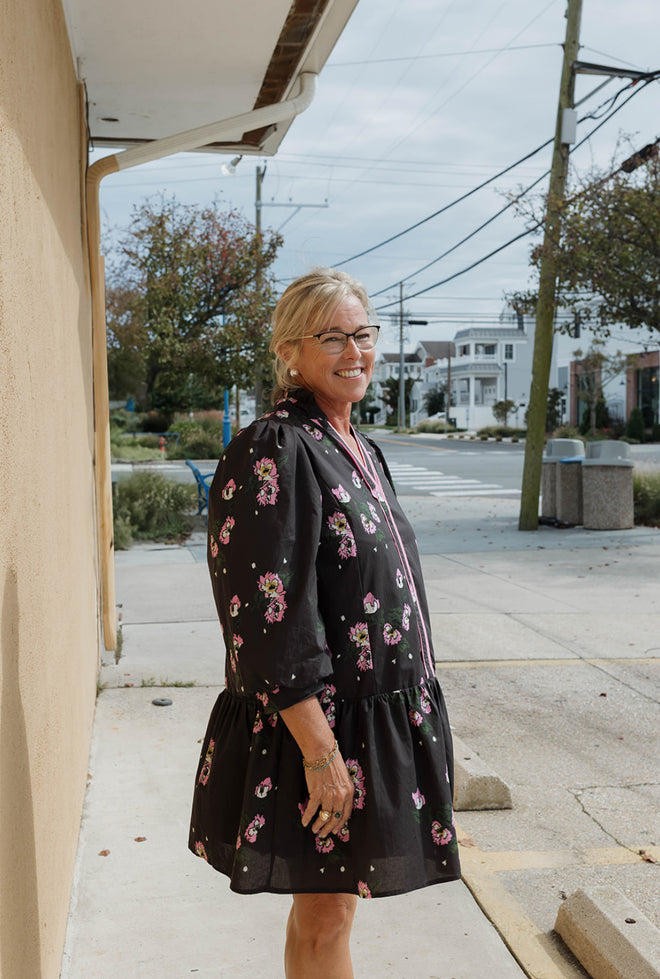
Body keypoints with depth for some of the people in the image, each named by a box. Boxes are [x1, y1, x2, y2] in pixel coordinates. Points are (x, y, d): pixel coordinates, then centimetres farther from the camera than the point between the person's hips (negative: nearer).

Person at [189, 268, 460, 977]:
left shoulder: (359, 450, 11)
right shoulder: (272, 452, -18)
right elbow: (269, 613, -23)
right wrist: (321, 749, -24)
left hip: (382, 718, 8)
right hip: (320, 725, -8)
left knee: (324, 908, 21)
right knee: (324, 920, 7)